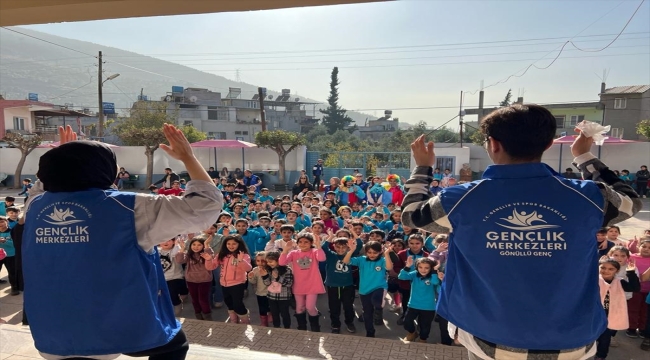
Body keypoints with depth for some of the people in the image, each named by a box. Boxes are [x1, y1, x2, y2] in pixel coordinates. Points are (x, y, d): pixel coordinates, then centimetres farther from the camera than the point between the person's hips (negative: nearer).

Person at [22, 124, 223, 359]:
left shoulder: (35, 206, 0)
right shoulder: (126, 207, -17)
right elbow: (206, 205, -13)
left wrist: (63, 158, 27)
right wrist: (186, 156, -3)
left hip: (51, 340, 5)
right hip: (121, 333, -5)